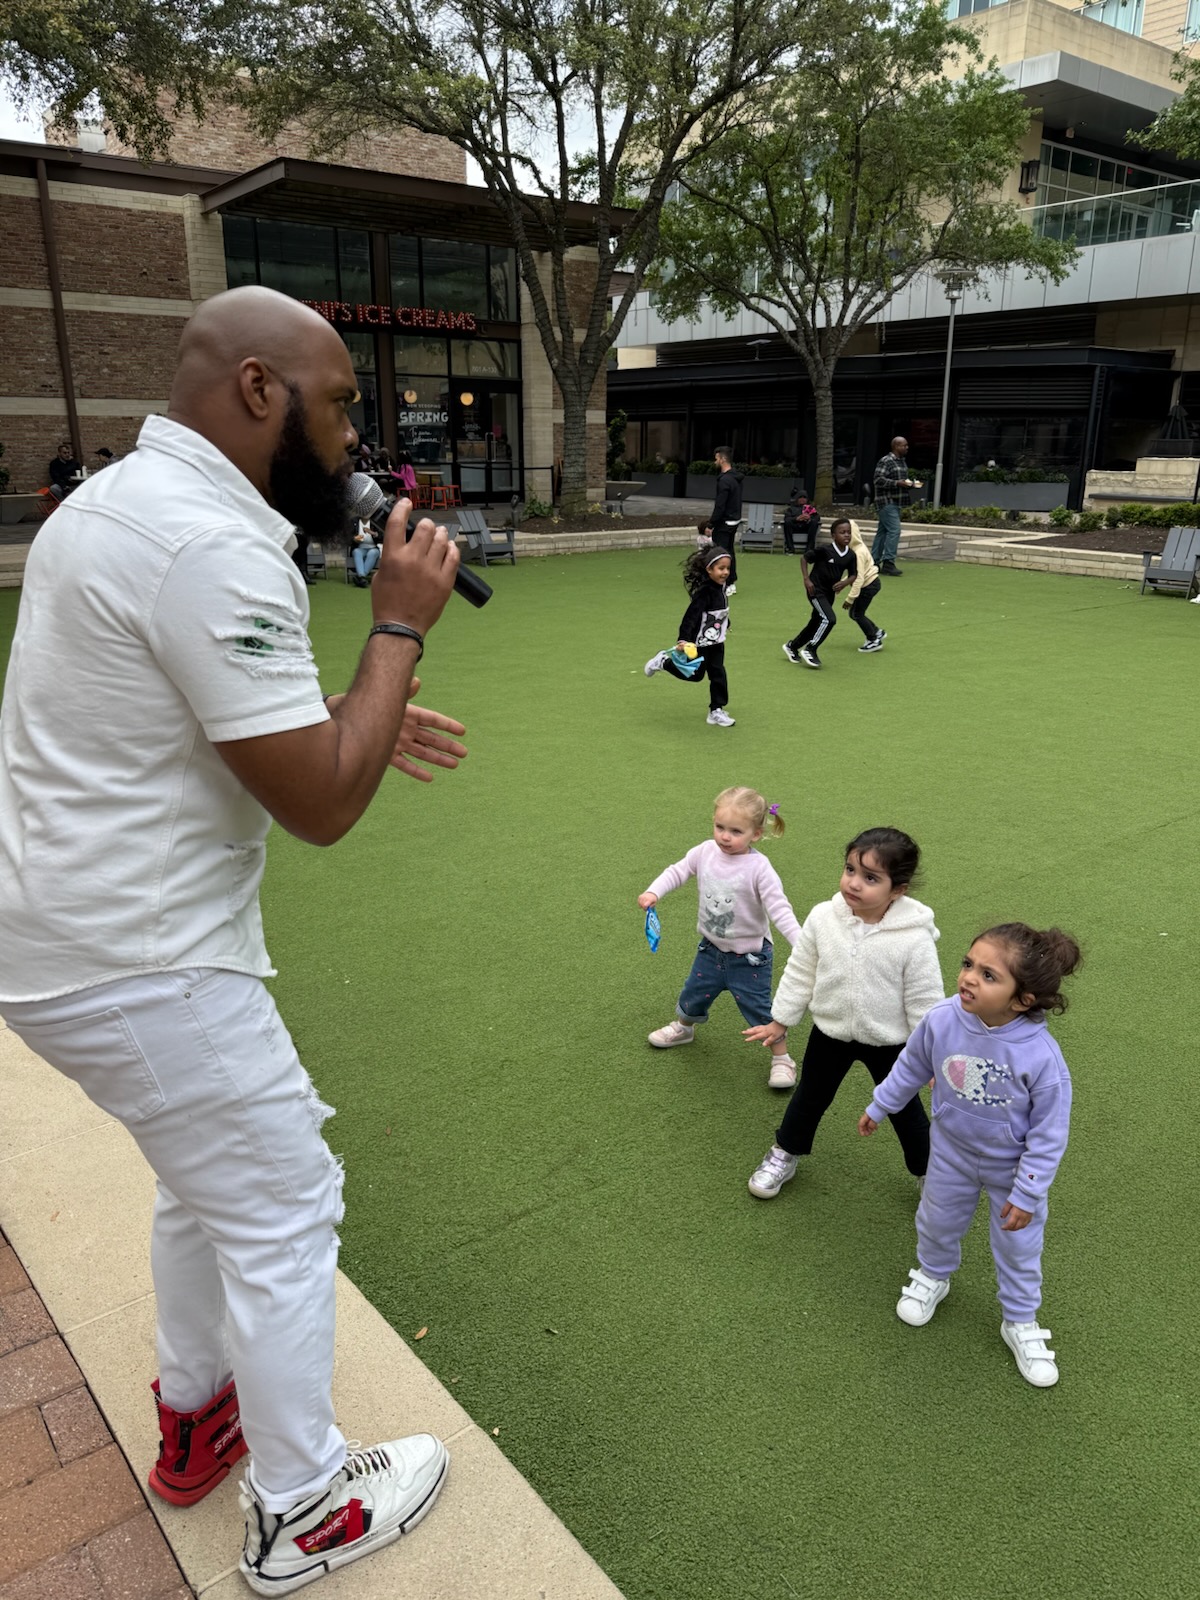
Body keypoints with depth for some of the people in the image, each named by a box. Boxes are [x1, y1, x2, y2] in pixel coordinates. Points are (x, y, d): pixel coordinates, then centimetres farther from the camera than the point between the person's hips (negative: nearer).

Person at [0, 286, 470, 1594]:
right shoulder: (215, 548, -24)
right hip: (137, 968, -10)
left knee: (210, 1179, 26)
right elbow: (321, 807, -23)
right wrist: (400, 623, -13)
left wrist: (352, 726, 10)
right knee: (284, 1210, 7)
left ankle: (194, 1419, 47)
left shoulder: (119, 499, 10)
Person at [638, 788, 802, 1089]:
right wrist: (654, 892, -16)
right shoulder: (705, 852, -12)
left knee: (759, 1009, 3)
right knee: (692, 996, 22)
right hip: (712, 949, 5)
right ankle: (684, 1028, 54)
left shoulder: (758, 868, -26)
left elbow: (780, 909, -27)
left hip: (749, 956, -5)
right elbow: (678, 871, 1)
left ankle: (781, 1058, 27)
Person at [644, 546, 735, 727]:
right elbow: (691, 616, -31)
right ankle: (663, 662, 27)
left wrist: (725, 625, 30)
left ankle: (716, 711, 15)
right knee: (695, 675, 8)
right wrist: (683, 640, -37)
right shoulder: (704, 592, -27)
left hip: (716, 642, 7)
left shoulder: (720, 586, -1)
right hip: (699, 643, -7)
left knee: (718, 675, 6)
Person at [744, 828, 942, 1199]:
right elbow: (799, 973, -5)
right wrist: (780, 1021, 3)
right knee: (810, 1097, 22)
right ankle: (784, 1156, 46)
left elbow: (925, 1002, -16)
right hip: (830, 1032, 3)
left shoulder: (915, 939, -27)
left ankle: (930, 1173, 43)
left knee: (905, 1110, 18)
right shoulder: (823, 918, -19)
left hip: (888, 1042, -2)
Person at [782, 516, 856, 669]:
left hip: (829, 593, 7)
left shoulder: (851, 555, -4)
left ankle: (792, 646, 35)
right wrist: (806, 579, -13)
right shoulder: (824, 550, -18)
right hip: (816, 589, -7)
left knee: (816, 622, 16)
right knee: (829, 619, -21)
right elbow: (804, 557, -8)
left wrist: (845, 583, -15)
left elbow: (853, 575, 6)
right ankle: (810, 650, -7)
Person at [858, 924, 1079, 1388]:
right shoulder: (942, 1021, -28)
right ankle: (932, 1276, 56)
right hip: (952, 1152, 3)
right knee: (937, 1220, 25)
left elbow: (1049, 1133, -22)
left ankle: (1020, 1323, 44)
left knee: (1018, 1245, 18)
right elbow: (911, 1067, -5)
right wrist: (879, 1105, 7)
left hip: (1012, 1166, -2)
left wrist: (1027, 1194, -15)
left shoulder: (1041, 1056, -36)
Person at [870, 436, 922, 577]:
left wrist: (912, 483, 9)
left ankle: (874, 562, 13)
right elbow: (879, 480, -19)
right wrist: (898, 483, -24)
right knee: (894, 530, -15)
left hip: (895, 502, 9)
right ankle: (888, 563, -14)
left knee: (882, 531, 10)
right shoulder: (885, 461, -11)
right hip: (887, 502, -9)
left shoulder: (901, 462, 18)